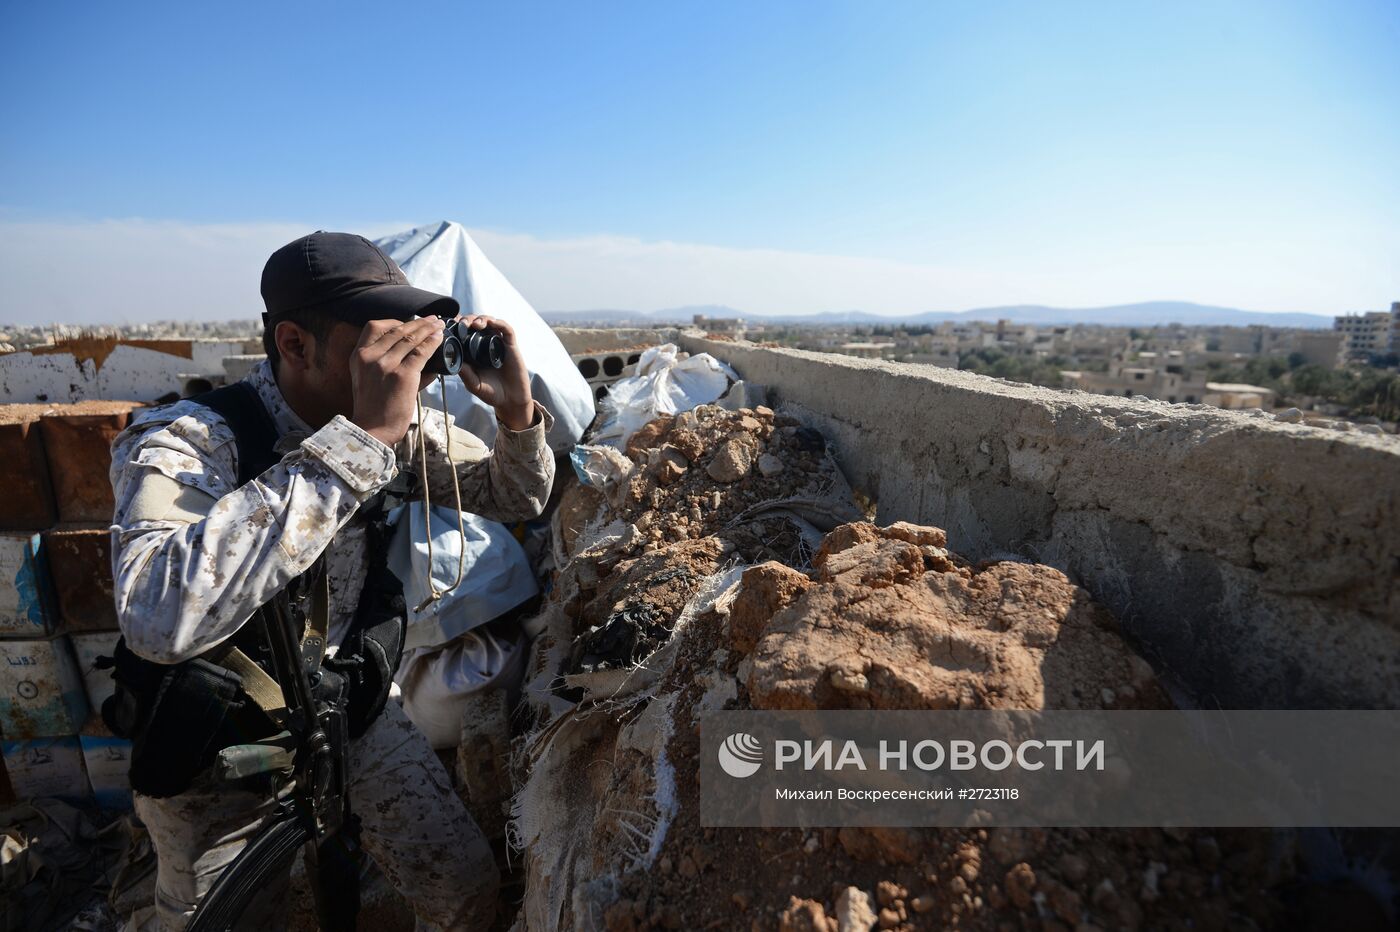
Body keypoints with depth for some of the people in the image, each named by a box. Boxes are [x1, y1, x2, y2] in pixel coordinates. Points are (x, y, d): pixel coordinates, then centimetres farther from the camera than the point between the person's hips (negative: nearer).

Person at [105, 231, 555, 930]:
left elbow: (516, 499, 0)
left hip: (353, 711, 4)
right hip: (216, 757, -3)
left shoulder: (397, 426, -11)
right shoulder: (183, 444, -26)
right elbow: (158, 620, -45)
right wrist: (362, 439, -46)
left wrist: (516, 412, -22)